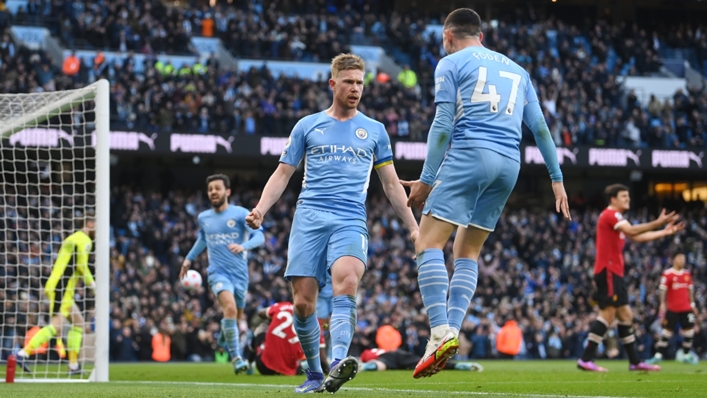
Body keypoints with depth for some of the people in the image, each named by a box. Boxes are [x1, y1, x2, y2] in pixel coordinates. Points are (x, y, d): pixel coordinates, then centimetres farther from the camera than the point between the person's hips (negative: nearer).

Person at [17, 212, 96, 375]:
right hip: (62, 290, -10)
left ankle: (73, 365, 12)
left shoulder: (72, 238, 22)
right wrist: (92, 284, -5)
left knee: (79, 324, 15)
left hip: (55, 287, 10)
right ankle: (24, 353, -25)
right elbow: (81, 265, -15)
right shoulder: (84, 240, -7)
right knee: (55, 326, -17)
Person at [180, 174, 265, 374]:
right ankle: (236, 358, -24)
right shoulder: (203, 218, 8)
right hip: (218, 273, 0)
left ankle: (225, 332, 47)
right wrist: (189, 258, 27)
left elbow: (259, 236, -11)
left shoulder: (240, 213, -4)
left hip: (240, 273, 0)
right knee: (230, 308, -25)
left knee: (237, 316, 11)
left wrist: (244, 246, -29)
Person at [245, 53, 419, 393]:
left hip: (350, 221, -1)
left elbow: (391, 184, 19)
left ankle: (338, 361, -45)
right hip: (309, 218, 1)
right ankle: (314, 374, 10)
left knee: (346, 279, -30)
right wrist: (261, 209, -1)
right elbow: (282, 174, 15)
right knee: (303, 302, -8)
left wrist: (413, 226, 13)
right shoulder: (308, 126, 14)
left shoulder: (374, 130, 16)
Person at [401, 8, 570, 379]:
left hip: (469, 153, -6)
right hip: (510, 163, 6)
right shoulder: (517, 70, 24)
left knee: (429, 242, -8)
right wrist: (557, 178, 19)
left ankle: (441, 332, -24)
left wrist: (427, 179, -3)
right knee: (467, 252, 14)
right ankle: (451, 330, -1)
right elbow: (539, 126, 18)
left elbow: (443, 125, -2)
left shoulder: (451, 64, 8)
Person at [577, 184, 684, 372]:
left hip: (614, 272, 11)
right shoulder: (610, 215, -10)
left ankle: (634, 361, 14)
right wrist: (658, 222, -26)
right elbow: (632, 231, -24)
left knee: (626, 315, 11)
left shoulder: (616, 218, 22)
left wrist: (665, 232, 18)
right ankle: (585, 359, -16)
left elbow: (636, 237, 23)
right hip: (608, 271, -11)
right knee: (608, 313, -15)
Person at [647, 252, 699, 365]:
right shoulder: (667, 274, -7)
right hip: (672, 308, -5)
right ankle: (658, 355, 1)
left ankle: (686, 355, 12)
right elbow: (663, 290, -9)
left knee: (689, 330, 1)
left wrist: (692, 303, 14)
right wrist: (662, 304, -15)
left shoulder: (687, 274, 10)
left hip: (686, 308, 5)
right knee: (667, 331, -4)